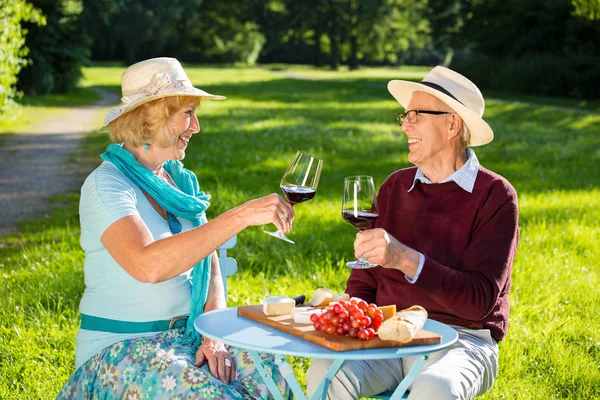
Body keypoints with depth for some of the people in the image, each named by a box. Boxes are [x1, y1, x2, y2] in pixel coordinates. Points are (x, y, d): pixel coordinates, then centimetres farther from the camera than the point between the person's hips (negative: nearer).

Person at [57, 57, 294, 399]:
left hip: (186, 338, 6)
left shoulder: (182, 182, 9)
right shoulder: (107, 185, -13)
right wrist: (241, 215, -33)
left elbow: (211, 269, 8)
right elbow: (148, 265, -31)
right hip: (119, 348, -6)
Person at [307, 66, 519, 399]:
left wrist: (407, 260, -27)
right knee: (325, 372, -26)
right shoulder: (396, 185, 11)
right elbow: (365, 276, 15)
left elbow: (480, 299, -14)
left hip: (459, 340, -3)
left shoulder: (495, 196, -4)